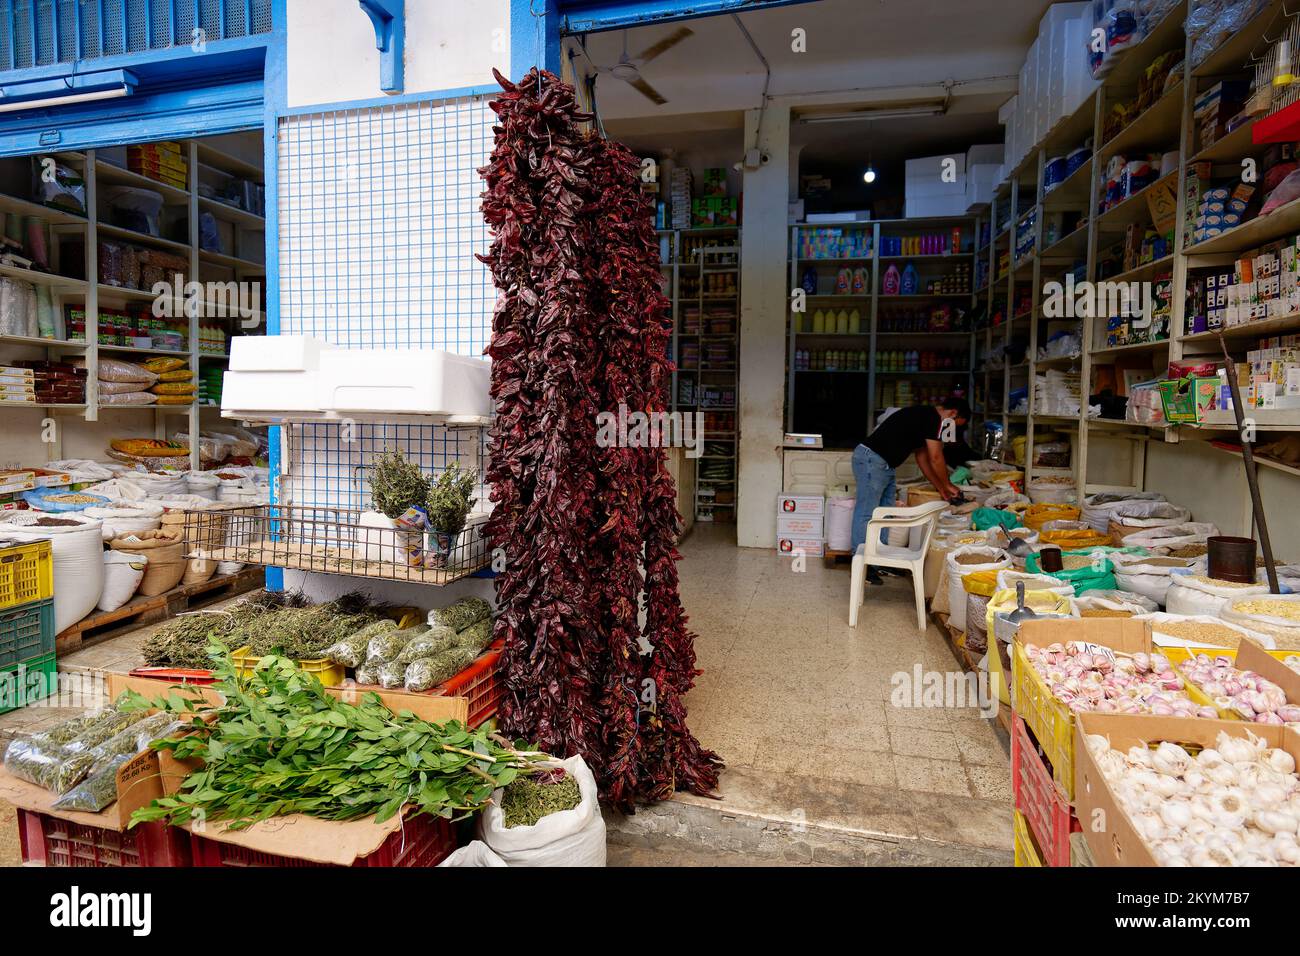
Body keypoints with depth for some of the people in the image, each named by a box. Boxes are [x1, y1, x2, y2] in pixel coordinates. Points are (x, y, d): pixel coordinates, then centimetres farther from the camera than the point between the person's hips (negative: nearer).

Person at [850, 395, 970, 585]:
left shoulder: (923, 416, 21)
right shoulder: (932, 417, -10)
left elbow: (922, 458, 24)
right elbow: (935, 458, -8)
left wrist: (941, 488, 25)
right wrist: (948, 485, 8)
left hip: (884, 465, 11)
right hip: (871, 459, -11)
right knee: (866, 513, -7)